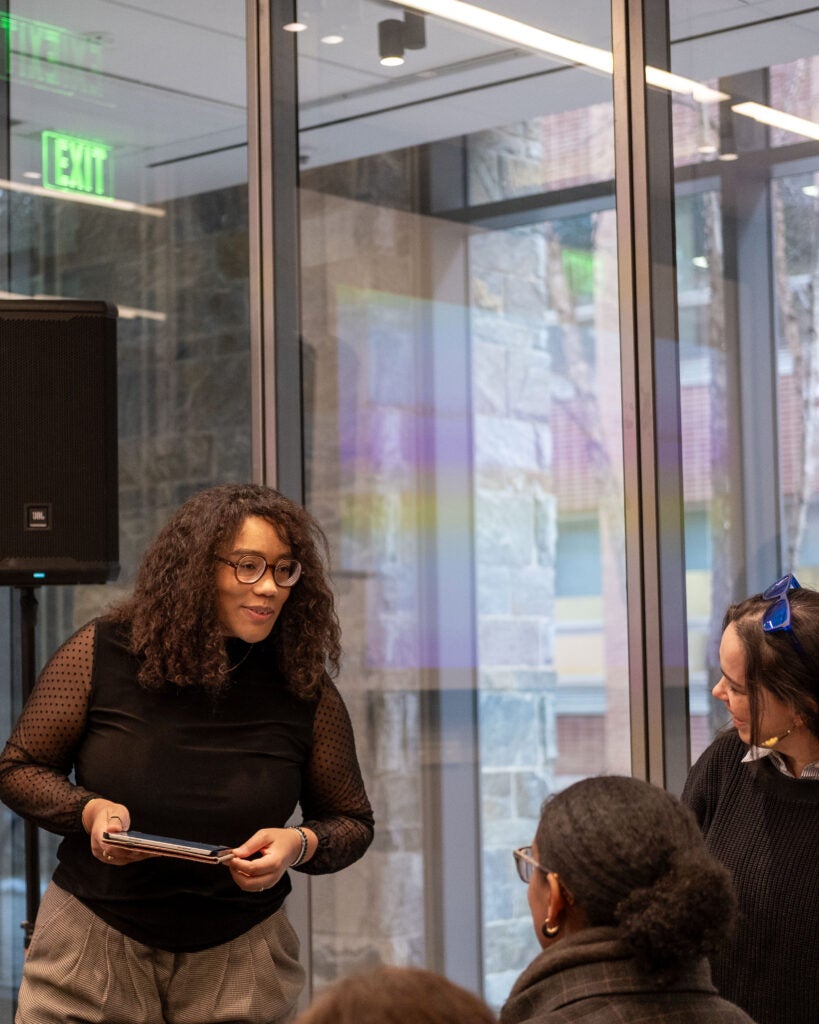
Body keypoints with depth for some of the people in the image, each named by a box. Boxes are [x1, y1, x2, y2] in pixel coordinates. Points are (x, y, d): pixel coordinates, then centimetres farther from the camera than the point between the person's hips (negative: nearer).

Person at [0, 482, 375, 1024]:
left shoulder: (306, 689, -5)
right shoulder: (103, 653, -7)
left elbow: (352, 821, 6)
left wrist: (300, 844, -16)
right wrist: (90, 811, -17)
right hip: (93, 937, 0)